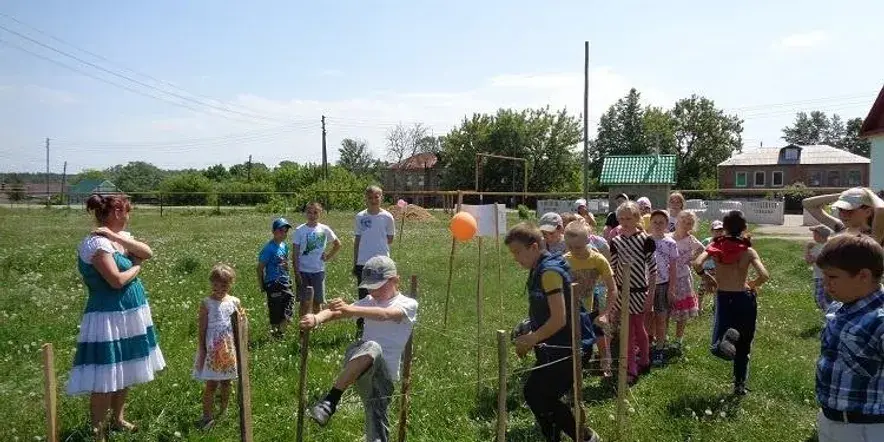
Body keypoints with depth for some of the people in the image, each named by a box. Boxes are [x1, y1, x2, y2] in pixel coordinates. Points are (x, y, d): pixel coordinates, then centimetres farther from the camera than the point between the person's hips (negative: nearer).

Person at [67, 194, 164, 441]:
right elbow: (117, 281, -24)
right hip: (109, 318, -9)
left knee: (124, 373, 21)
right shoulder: (97, 243, -19)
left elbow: (148, 253, -5)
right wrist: (136, 267, -6)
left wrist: (117, 237, -15)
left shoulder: (120, 237, 8)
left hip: (130, 316, 9)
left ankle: (118, 419, 37)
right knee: (105, 379, -2)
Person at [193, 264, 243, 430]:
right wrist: (202, 351, -9)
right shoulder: (206, 303, -10)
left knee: (226, 382, 16)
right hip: (212, 350, -3)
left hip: (230, 349, 3)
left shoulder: (235, 302, -1)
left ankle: (223, 411, 32)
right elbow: (202, 329, -8)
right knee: (211, 384, 2)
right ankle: (208, 416, 15)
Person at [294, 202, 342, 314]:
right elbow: (295, 253, -3)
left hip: (318, 271, 1)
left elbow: (338, 244, 14)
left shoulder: (324, 230, 0)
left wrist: (328, 257, 3)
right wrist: (296, 272, -8)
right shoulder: (300, 230, -4)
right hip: (303, 271, -1)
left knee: (318, 301, 9)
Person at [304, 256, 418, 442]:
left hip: (384, 372, -2)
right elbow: (338, 311, -3)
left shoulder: (408, 304, 0)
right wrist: (317, 318, -24)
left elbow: (385, 315, -23)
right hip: (356, 364, 2)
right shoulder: (370, 301, 14)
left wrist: (349, 309, -37)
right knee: (370, 347, -32)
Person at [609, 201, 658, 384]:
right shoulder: (616, 241, 1)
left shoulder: (646, 240, -10)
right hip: (622, 290, 3)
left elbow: (653, 269, -8)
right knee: (627, 330, 7)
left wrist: (651, 294, -10)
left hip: (639, 291, -3)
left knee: (638, 327, 6)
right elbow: (612, 269, 7)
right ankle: (631, 369, 18)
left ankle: (644, 361, 24)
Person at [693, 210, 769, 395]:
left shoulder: (716, 246, -4)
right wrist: (752, 284, 3)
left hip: (723, 298, 0)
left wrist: (710, 279, 1)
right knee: (743, 346, 16)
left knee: (718, 348, 4)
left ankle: (726, 338, -30)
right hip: (744, 298, 0)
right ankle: (740, 385, 18)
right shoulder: (748, 251, -7)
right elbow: (764, 275, -18)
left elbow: (697, 264, -16)